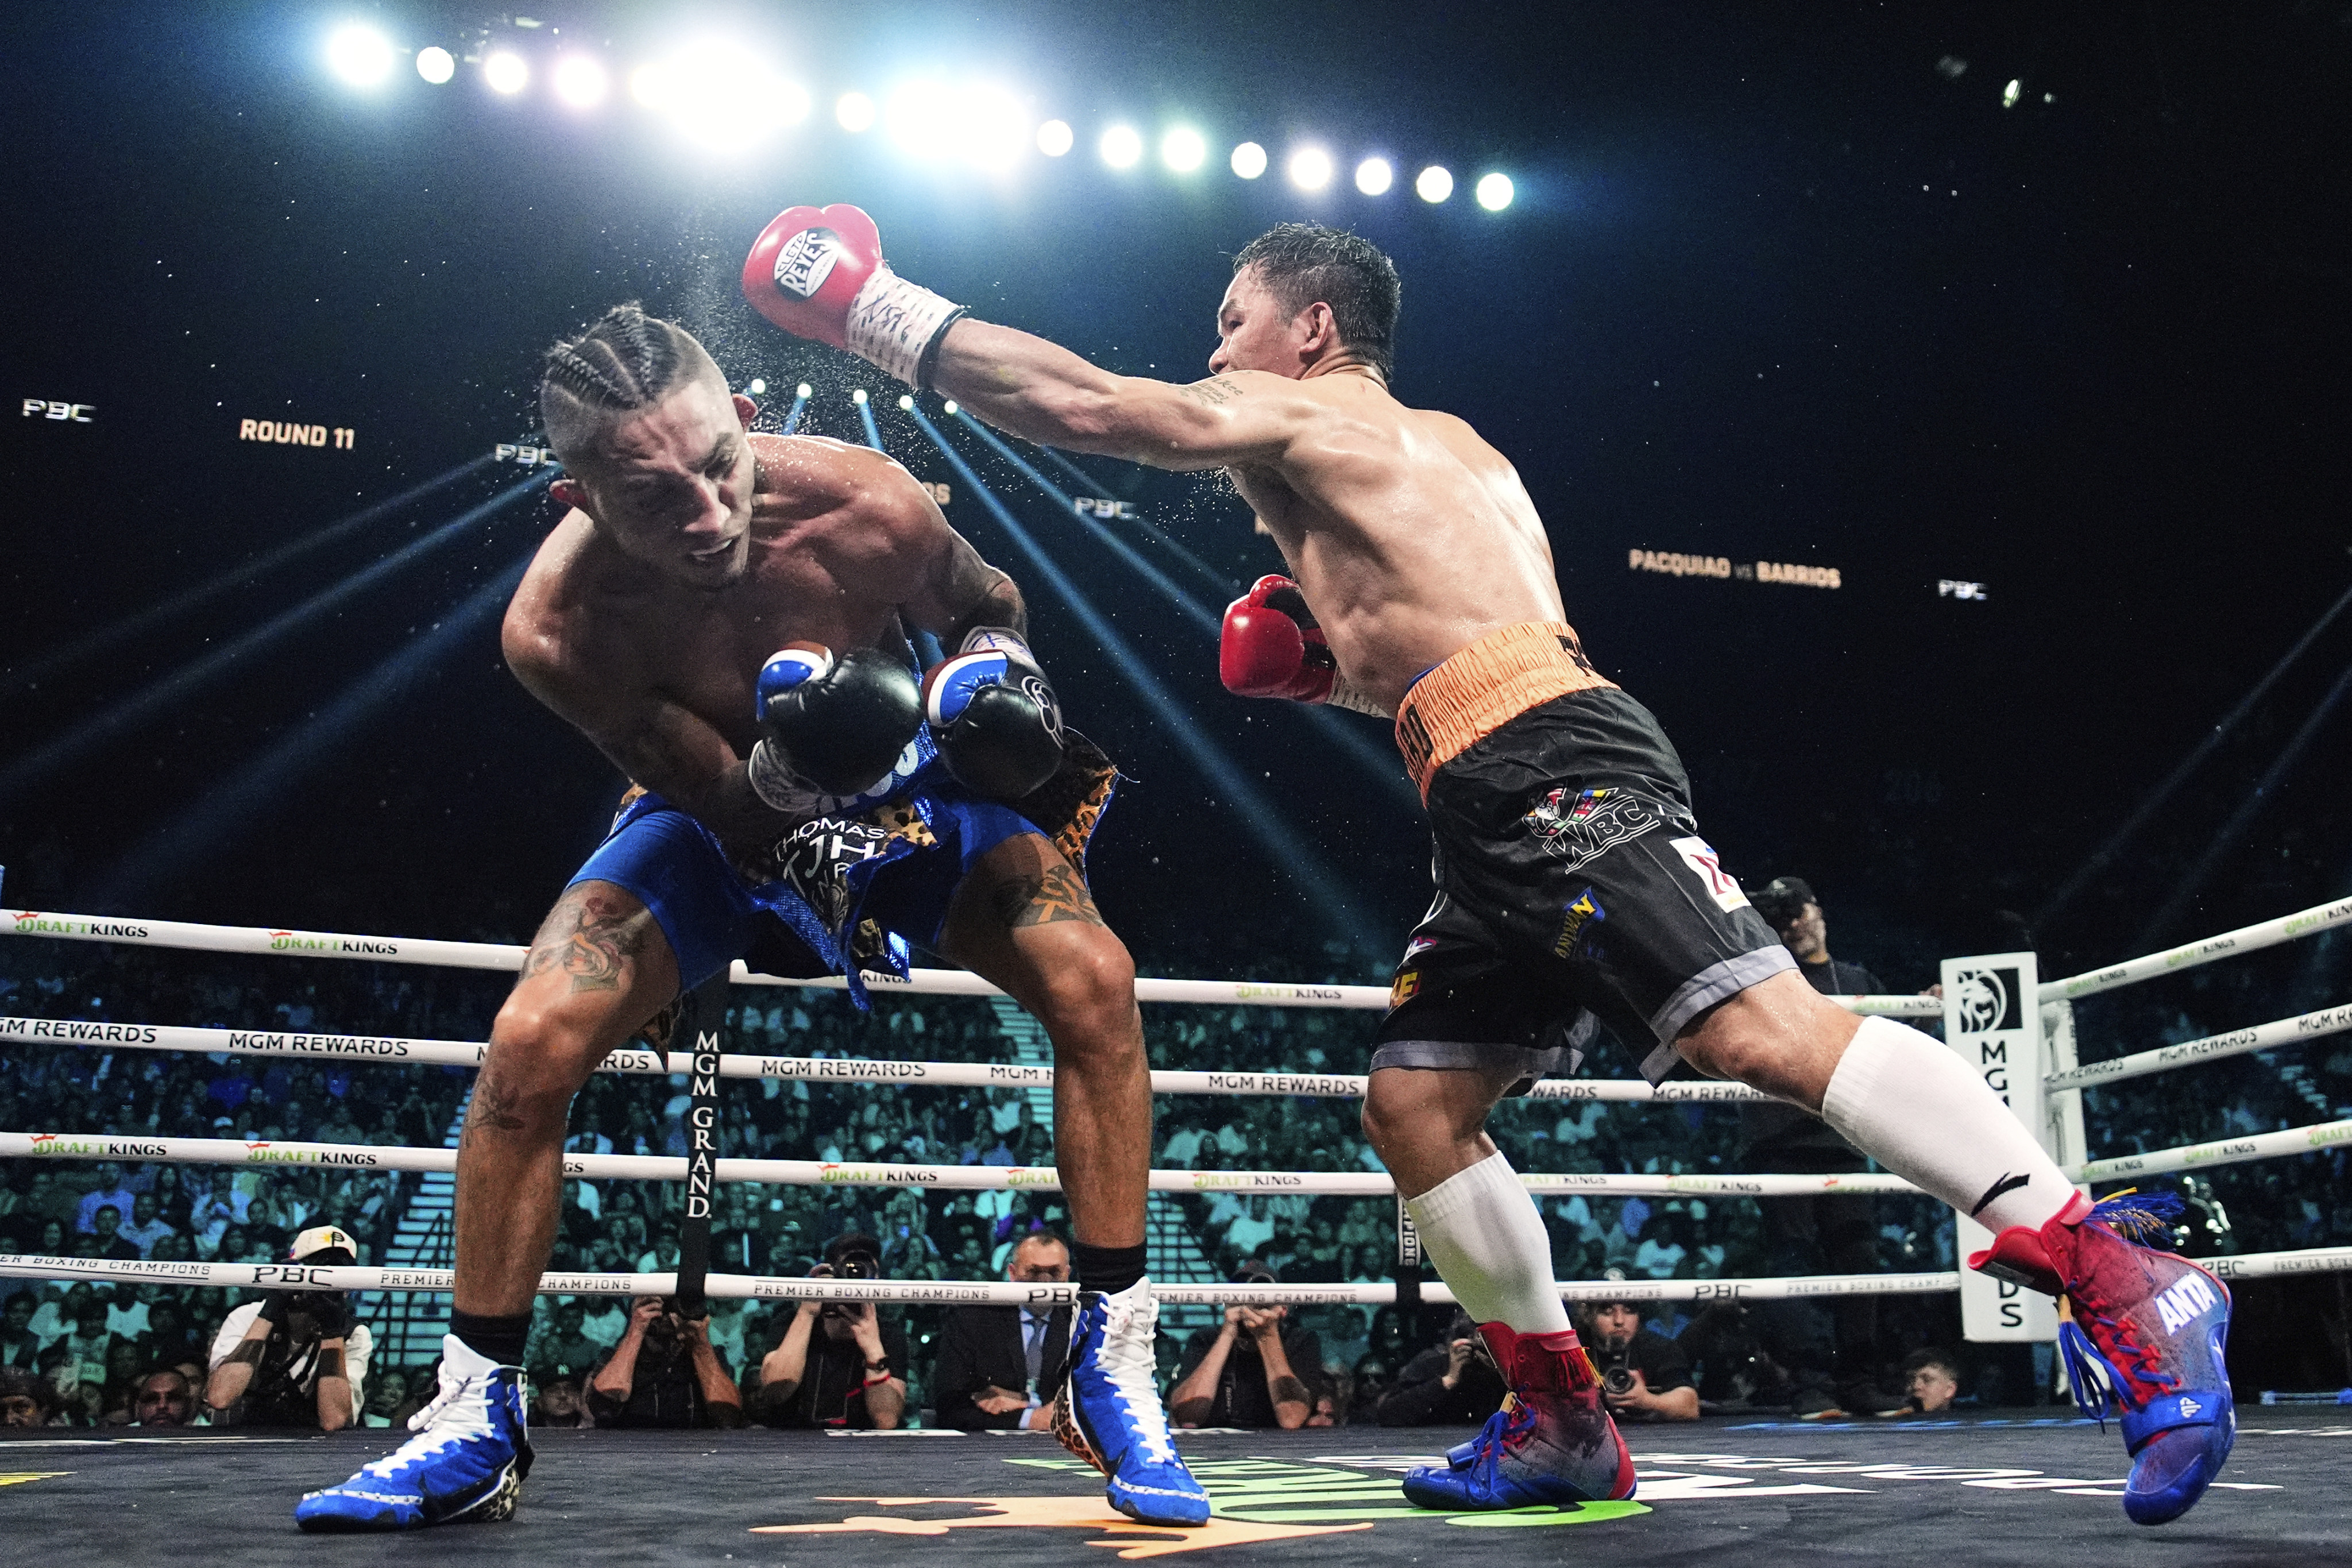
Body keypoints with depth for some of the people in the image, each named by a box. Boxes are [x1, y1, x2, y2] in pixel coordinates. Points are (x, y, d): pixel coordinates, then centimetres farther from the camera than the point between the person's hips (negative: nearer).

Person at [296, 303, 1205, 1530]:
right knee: (531, 1043, -19)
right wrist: (783, 771, -46)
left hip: (902, 781, 0)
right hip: (722, 812, 0)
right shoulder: (557, 628, -31)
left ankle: (1114, 1373, -11)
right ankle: (475, 1425, 2)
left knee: (1092, 979, -23)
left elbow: (988, 603, -6)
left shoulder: (868, 509, -30)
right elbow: (728, 808, -24)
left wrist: (1000, 673, -27)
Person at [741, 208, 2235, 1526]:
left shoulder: (1299, 413, 7)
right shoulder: (1454, 451, 33)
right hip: (1506, 814, 10)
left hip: (1554, 771, -10)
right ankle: (1566, 1426, 13)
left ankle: (2124, 1281, -21)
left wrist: (879, 310, 10)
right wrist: (1336, 667, 24)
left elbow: (1081, 402, -1)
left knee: (1764, 1028, -21)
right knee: (1414, 1099, 9)